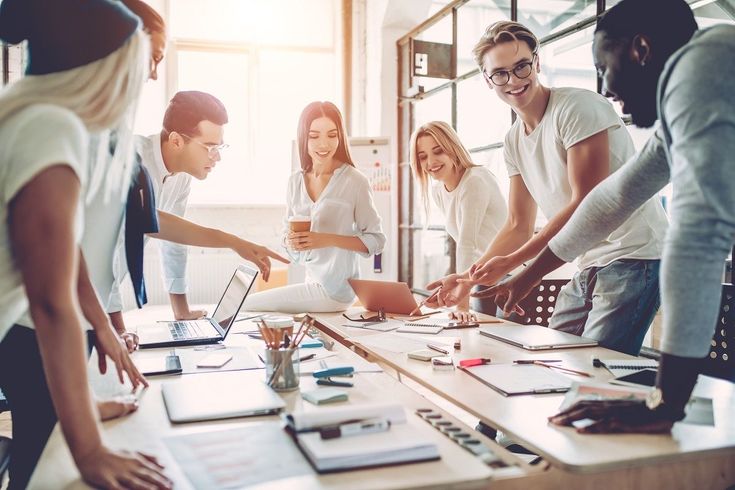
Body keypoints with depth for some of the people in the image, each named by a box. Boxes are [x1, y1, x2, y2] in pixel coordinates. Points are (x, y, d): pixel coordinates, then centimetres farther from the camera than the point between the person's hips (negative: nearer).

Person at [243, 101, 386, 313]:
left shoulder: (355, 181, -15)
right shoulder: (295, 181, 2)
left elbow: (377, 241, -10)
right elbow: (289, 233, 11)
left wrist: (328, 239, -22)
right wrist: (290, 241, -13)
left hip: (335, 290, -5)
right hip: (313, 282, 6)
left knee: (246, 307, -5)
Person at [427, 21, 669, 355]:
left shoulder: (577, 107, -13)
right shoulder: (513, 142, 10)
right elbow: (519, 227, 12)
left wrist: (511, 262, -20)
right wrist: (471, 277, -1)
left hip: (632, 256, -7)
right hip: (589, 265, 8)